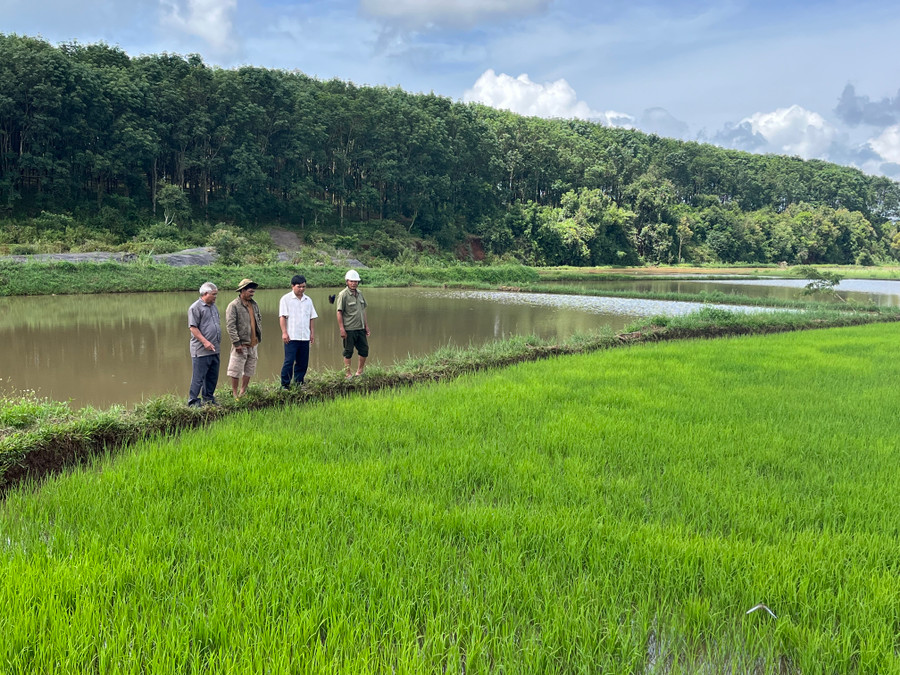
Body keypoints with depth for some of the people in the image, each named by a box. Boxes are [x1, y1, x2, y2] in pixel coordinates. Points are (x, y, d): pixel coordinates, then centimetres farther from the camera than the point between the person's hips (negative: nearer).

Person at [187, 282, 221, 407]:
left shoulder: (213, 307, 16)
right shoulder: (195, 307, -10)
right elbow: (193, 327, -15)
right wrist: (205, 342, -21)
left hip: (214, 349, 8)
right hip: (201, 350, -8)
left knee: (213, 377, 13)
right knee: (198, 378, -4)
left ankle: (208, 399, 25)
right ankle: (193, 402, 3)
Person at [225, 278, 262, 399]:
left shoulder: (254, 304, 11)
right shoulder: (233, 306, -11)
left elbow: (259, 320, 24)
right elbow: (230, 326, -15)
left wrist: (259, 336, 17)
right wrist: (237, 343, -19)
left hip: (253, 344, 7)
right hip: (241, 344, -7)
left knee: (249, 370, 14)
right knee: (236, 371, -2)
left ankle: (243, 391, 27)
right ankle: (235, 394, 8)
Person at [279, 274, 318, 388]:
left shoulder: (308, 300, 15)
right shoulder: (286, 299, 0)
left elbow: (311, 318, 18)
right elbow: (282, 317, -5)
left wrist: (312, 332, 12)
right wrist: (284, 332, -12)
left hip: (305, 337, 5)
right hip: (291, 337, -5)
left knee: (303, 363, 7)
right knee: (289, 362, -7)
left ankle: (298, 383, 17)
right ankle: (285, 385, 0)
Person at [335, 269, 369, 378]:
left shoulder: (359, 293, 11)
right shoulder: (343, 295, -9)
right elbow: (339, 313, -11)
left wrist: (366, 326, 15)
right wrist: (342, 329, -15)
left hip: (361, 328, 7)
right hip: (349, 329, -7)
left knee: (364, 350, 10)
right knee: (348, 352, 1)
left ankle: (360, 371, 24)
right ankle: (347, 374, 10)